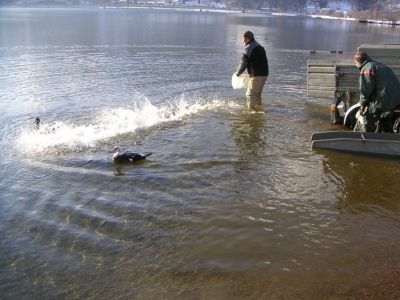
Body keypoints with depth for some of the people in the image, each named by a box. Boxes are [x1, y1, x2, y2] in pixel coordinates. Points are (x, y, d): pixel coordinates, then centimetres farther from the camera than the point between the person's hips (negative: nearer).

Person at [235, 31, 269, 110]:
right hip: (265, 74, 9)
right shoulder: (260, 47, 18)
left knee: (250, 94, -2)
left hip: (256, 76, -9)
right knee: (258, 93, 22)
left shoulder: (248, 48, -10)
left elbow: (243, 64, -11)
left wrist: (238, 73, 5)